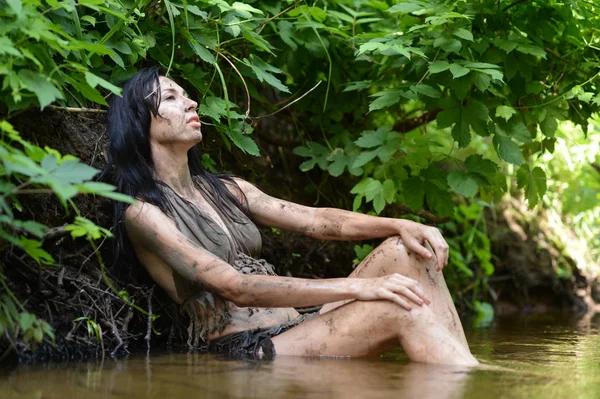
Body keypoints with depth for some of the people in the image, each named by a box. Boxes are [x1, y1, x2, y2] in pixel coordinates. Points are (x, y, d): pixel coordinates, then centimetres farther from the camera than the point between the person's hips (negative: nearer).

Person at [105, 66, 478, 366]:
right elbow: (237, 288, -18)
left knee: (407, 251, -11)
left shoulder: (224, 189, 19)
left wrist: (401, 225, -8)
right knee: (403, 310, -26)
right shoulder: (142, 213, -6)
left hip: (298, 331, 8)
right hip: (244, 351, -8)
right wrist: (356, 288, -24)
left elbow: (317, 220, 11)